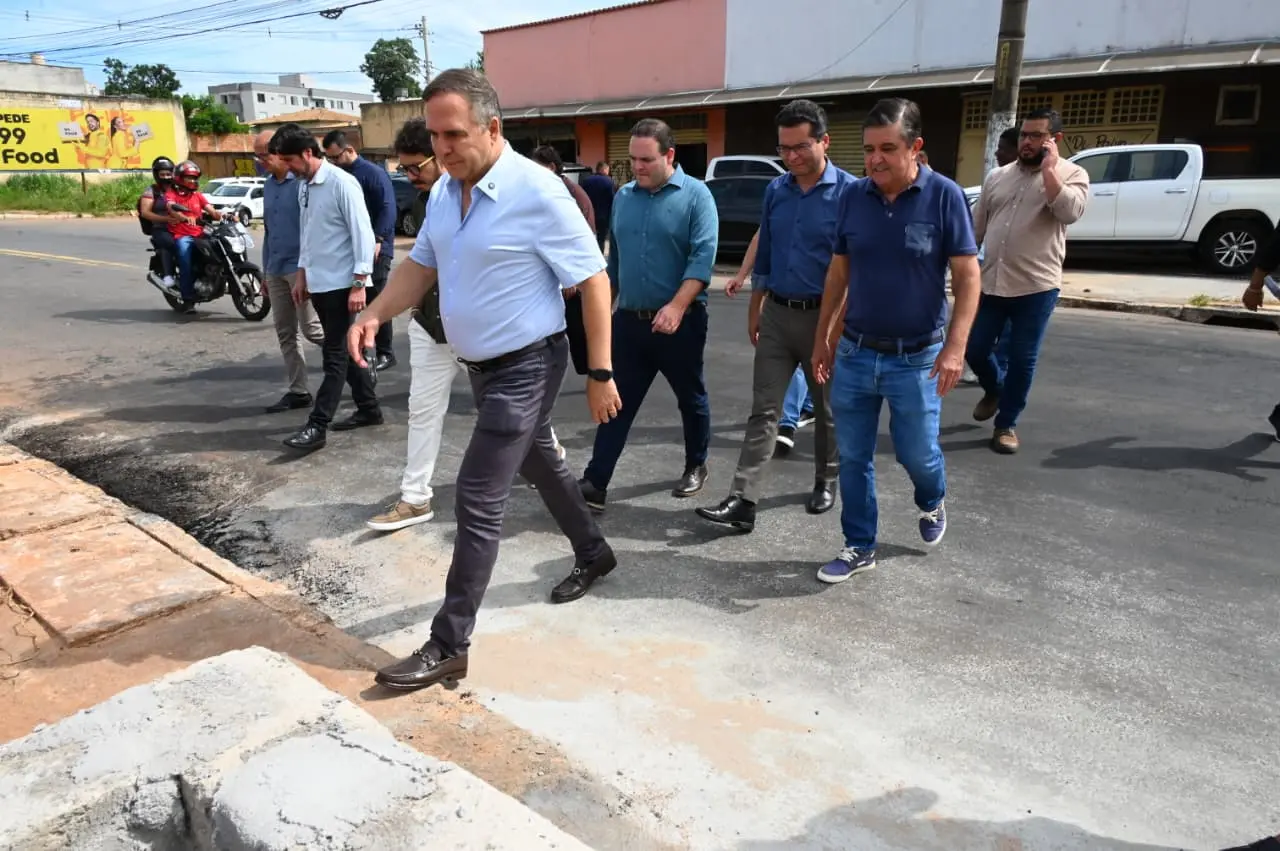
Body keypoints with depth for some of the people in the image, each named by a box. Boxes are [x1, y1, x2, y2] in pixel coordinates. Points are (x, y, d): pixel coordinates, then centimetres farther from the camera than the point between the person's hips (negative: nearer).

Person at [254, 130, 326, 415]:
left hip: (301, 267, -8)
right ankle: (298, 391, 14)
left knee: (311, 329, -6)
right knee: (285, 333, 8)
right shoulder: (268, 185, 14)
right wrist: (266, 270, 19)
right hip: (276, 270, 8)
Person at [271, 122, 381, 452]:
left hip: (341, 283, -8)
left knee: (335, 355, -3)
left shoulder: (341, 183, -14)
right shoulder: (303, 186, 9)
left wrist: (359, 283, -19)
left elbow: (363, 233, -16)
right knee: (342, 351, 14)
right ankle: (369, 408, 26)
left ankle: (317, 425, -1)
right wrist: (302, 273, 16)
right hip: (318, 283, 8)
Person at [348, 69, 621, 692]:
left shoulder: (537, 192, -20)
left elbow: (593, 280, -17)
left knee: (478, 502, -7)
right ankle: (593, 554, 46)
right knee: (540, 463, 23)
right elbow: (420, 266, 13)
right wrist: (375, 314, -6)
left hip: (526, 366, -8)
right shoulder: (442, 193, 3)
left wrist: (600, 373, -17)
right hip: (481, 365, 8)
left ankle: (449, 646, 5)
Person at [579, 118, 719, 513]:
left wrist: (676, 306, -27)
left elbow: (703, 256, -17)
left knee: (690, 398, 13)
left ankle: (696, 466, 32)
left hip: (680, 322, -4)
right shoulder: (623, 197, 9)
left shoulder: (695, 195, -7)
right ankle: (595, 482, 3)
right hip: (629, 319, 4)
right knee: (617, 402, 2)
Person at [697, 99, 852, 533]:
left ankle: (826, 482, 33)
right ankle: (743, 500, 0)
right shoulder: (775, 190, 5)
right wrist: (755, 310, 14)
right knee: (763, 410, 0)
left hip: (824, 317, -3)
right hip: (777, 316, 4)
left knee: (827, 409, 13)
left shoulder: (848, 191, -10)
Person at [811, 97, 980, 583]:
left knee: (917, 453, 8)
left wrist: (955, 347, -19)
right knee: (853, 458, 8)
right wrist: (822, 339, 10)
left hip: (916, 357, -3)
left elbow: (967, 277, -9)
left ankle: (932, 503, 43)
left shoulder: (944, 196, -10)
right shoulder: (854, 196, -1)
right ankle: (860, 547, 25)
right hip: (854, 352, 3)